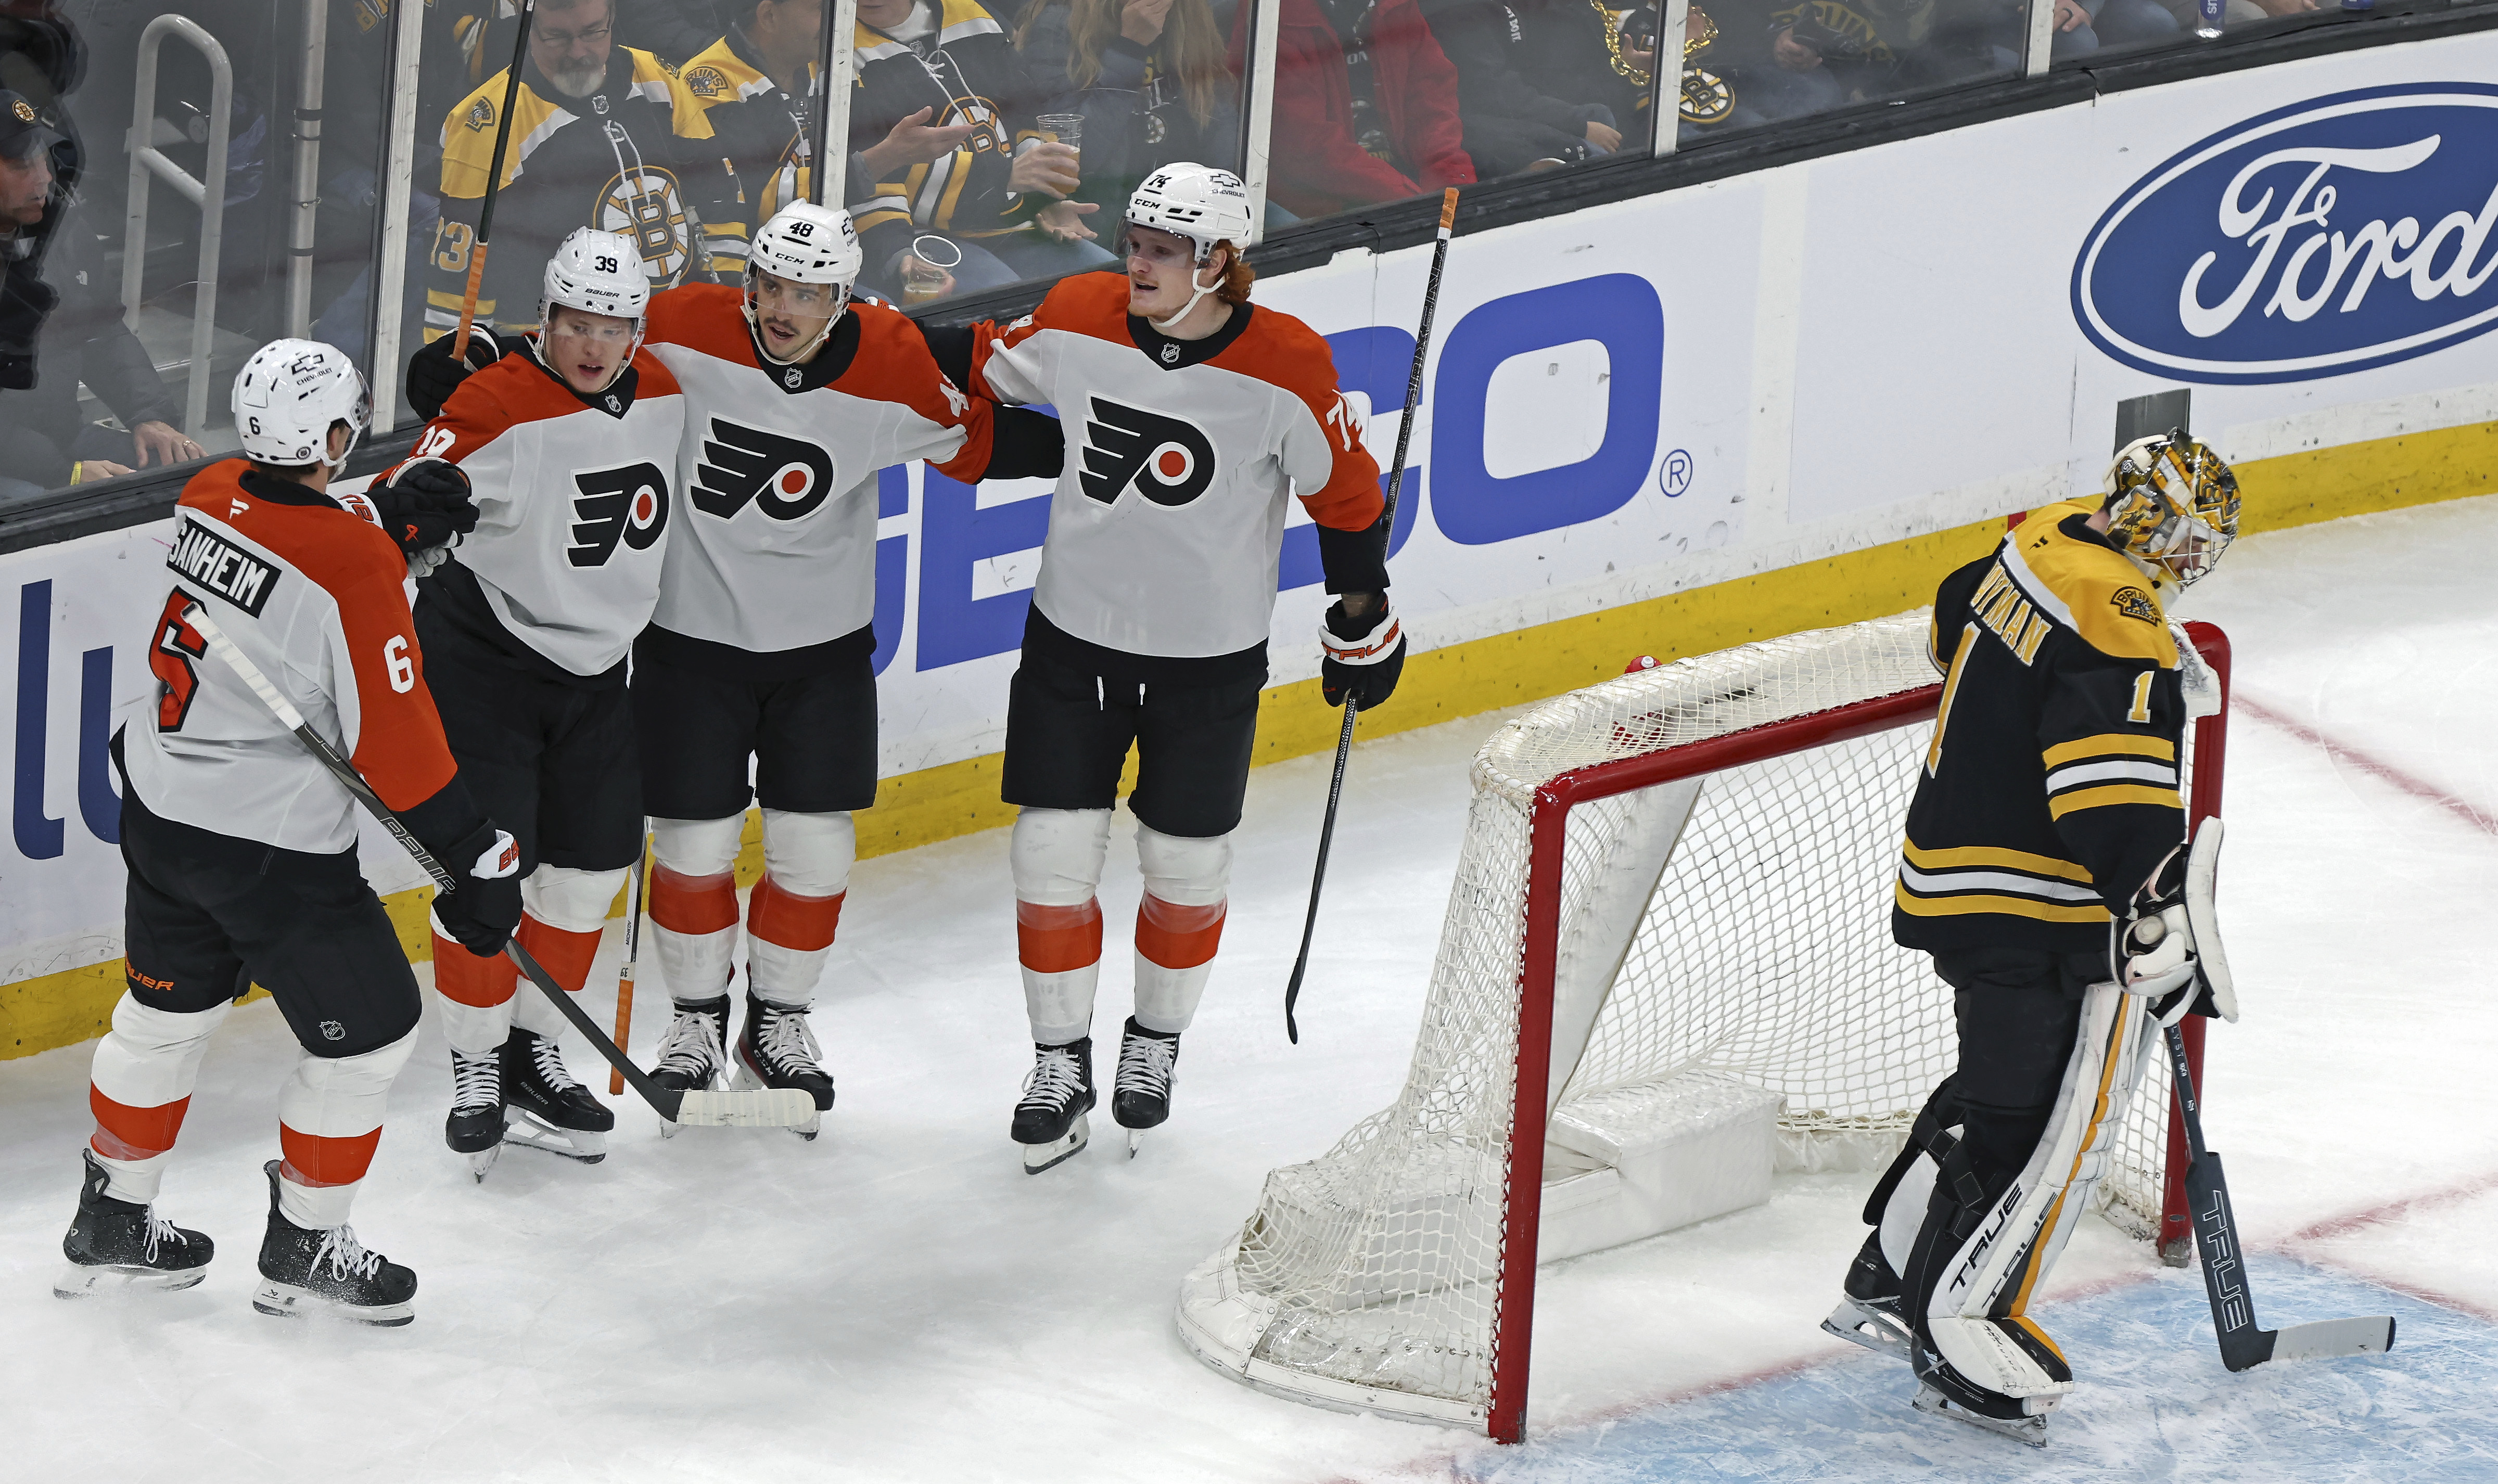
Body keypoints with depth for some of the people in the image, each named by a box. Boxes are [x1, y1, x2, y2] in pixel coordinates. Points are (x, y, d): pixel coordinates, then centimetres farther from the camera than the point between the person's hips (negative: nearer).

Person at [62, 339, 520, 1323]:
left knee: (168, 1013, 25)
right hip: (274, 852, -8)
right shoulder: (356, 570, -24)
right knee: (368, 1037, 10)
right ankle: (305, 1250, 22)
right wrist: (479, 857, -14)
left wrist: (390, 520, 5)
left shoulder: (208, 498, -4)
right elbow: (394, 745, -21)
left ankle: (111, 1224, 38)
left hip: (161, 809, 8)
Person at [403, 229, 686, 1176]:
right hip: (484, 658, -6)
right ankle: (476, 1070, 7)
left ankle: (533, 1057, 24)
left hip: (594, 666, 7)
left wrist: (643, 627, 22)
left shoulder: (662, 396, 1)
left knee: (589, 866, 9)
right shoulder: (496, 407, -20)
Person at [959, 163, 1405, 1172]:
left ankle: (1156, 1041, 36)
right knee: (1052, 855, 1)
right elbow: (984, 373, 10)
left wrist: (1362, 621, 3)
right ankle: (1061, 1062, 18)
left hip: (1210, 661, -2)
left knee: (1186, 871, 11)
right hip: (1074, 636, 2)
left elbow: (1345, 492, -4)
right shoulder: (1078, 322, -10)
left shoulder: (1285, 369, -18)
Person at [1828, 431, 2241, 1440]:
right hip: (2042, 918, -10)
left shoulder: (2037, 548, 6)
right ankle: (1958, 1335, 3)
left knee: (1996, 1087, 23)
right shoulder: (2122, 627, -22)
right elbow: (2115, 794, -30)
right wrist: (2162, 925, -29)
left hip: (1954, 881, 10)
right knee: (2057, 1125, -1)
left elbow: (1956, 620, 28)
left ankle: (1889, 1280, 30)